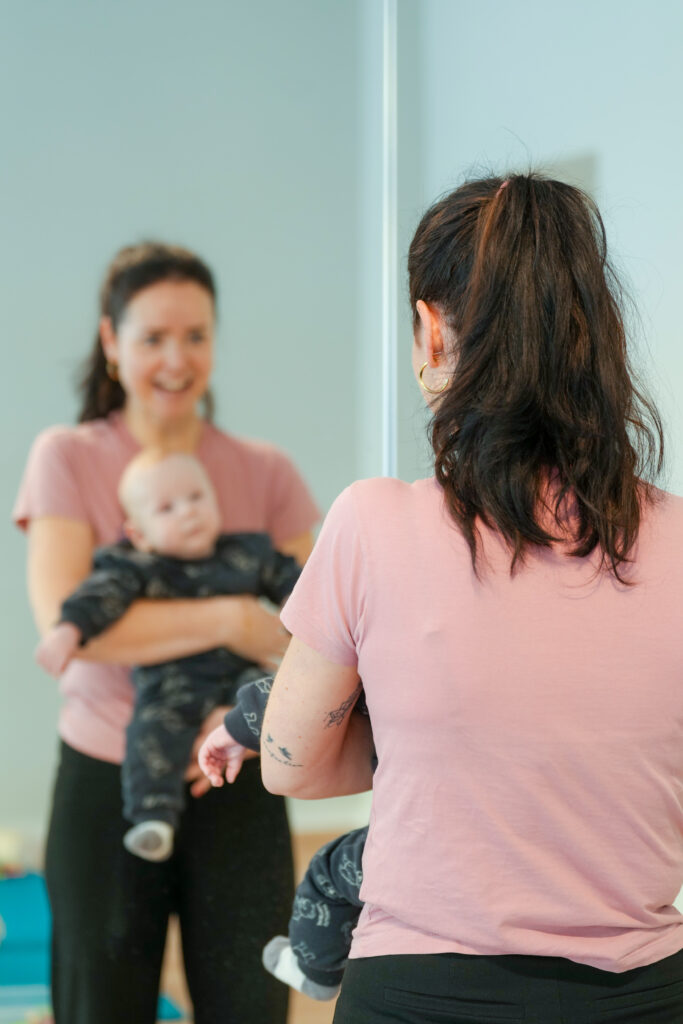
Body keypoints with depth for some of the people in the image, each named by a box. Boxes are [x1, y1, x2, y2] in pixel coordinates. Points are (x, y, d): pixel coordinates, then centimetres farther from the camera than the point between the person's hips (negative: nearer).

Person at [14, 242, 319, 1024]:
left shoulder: (265, 473, 5)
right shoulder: (68, 459, -1)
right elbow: (63, 623, -14)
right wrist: (229, 620, -19)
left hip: (236, 787, 2)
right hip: (107, 785, -2)